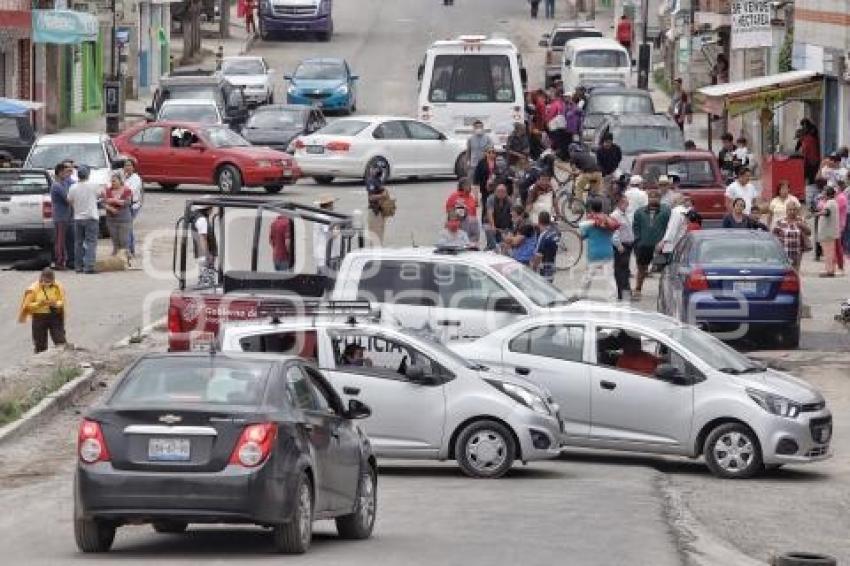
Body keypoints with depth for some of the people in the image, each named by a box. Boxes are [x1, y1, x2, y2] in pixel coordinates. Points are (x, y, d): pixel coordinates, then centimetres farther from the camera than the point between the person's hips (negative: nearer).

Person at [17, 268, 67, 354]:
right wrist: (39, 304, -24)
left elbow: (62, 302, 2)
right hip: (39, 317, -1)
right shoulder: (34, 289, -10)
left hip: (55, 316, 1)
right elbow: (27, 305, -7)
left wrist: (56, 304, -21)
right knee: (40, 345, 6)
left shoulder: (58, 287, -4)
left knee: (60, 342, -3)